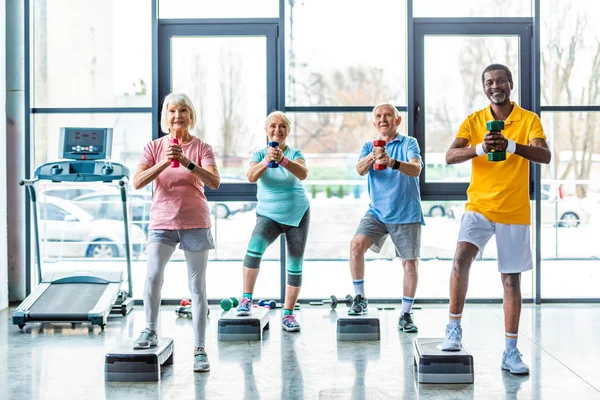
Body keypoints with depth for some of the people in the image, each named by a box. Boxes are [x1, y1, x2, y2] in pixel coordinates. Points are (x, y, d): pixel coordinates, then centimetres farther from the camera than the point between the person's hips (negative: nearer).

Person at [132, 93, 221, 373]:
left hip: (195, 223, 0)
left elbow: (214, 182, -13)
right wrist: (164, 162, -21)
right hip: (162, 221, 0)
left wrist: (187, 163, -25)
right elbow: (137, 182, -8)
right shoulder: (154, 147, 5)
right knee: (153, 274, -22)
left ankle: (199, 349, 8)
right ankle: (150, 331, -1)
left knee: (197, 287, 2)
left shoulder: (201, 148, 1)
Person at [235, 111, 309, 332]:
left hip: (297, 214, 1)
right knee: (254, 247, -28)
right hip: (269, 215, -1)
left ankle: (288, 314, 12)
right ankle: (246, 299, -21)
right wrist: (266, 161, -38)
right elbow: (251, 176, -19)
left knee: (295, 265, 2)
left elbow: (303, 174, -23)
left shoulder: (295, 154, -2)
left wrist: (282, 160, -40)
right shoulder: (260, 154, 0)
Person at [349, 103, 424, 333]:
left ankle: (406, 314, 16)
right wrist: (371, 157, -34)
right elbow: (360, 169, -11)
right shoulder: (369, 146, 8)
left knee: (410, 262, 1)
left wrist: (393, 162, -40)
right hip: (377, 211, 2)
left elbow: (416, 169, -20)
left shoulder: (409, 143, -2)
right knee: (356, 244, -19)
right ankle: (360, 299, -4)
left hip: (407, 214, -2)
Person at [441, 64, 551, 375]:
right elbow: (450, 156, -8)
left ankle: (511, 352, 13)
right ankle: (454, 329, -10)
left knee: (511, 280, 4)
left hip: (515, 212, 0)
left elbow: (544, 156, -13)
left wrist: (511, 145, -30)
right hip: (479, 206, 0)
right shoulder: (473, 120, 4)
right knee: (461, 258, -24)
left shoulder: (529, 120, 1)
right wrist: (480, 147, -27)